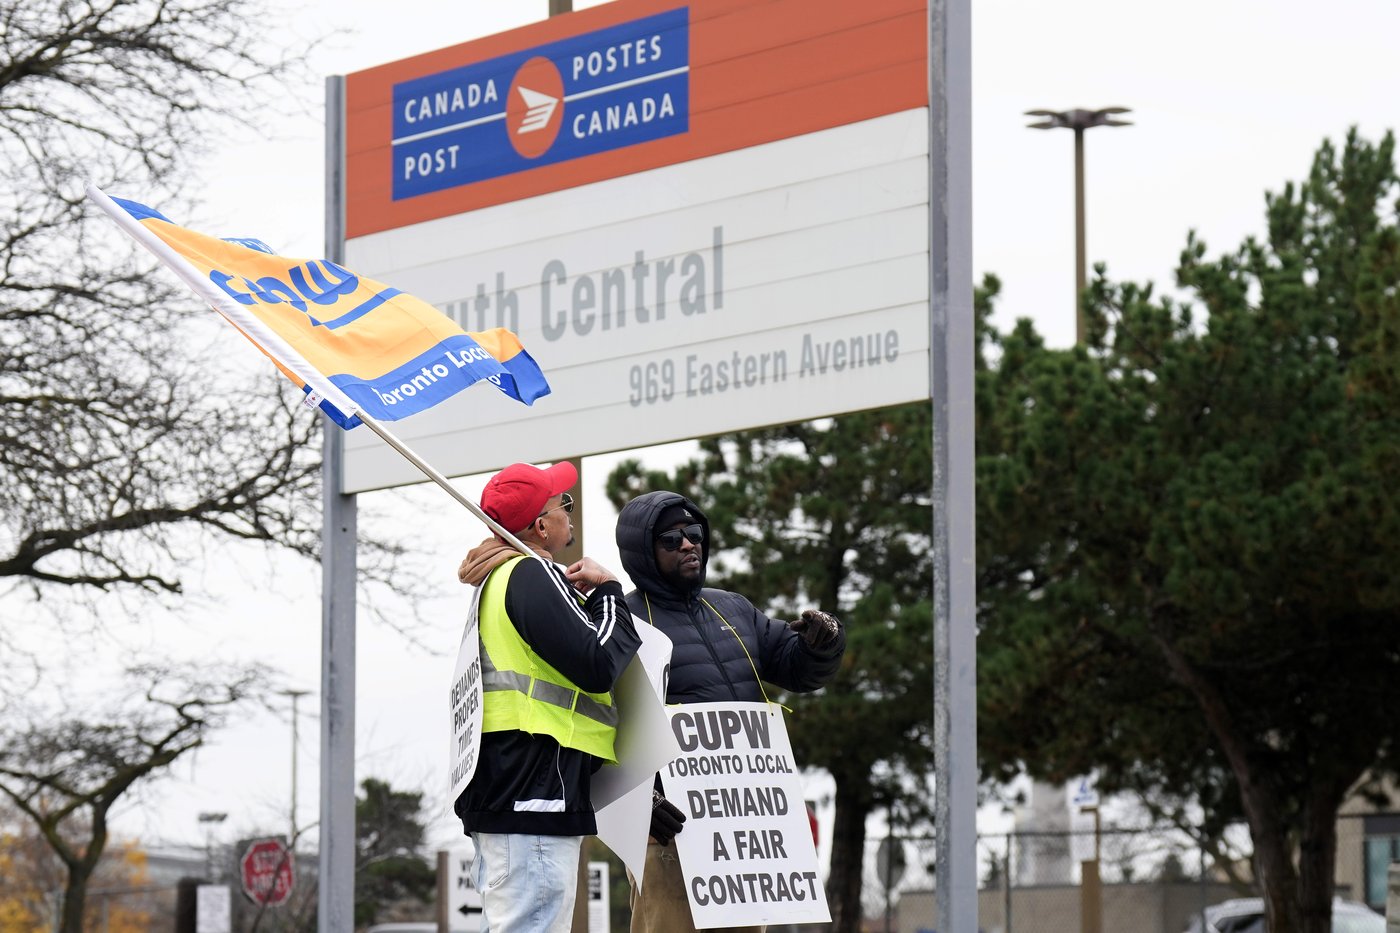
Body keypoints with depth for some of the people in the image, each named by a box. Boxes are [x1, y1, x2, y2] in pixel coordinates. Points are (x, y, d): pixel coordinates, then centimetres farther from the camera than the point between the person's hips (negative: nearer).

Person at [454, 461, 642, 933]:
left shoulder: (494, 581, 21)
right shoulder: (532, 575, -10)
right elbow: (598, 664, -16)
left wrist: (578, 595, 12)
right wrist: (607, 591, -1)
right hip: (534, 789, -11)